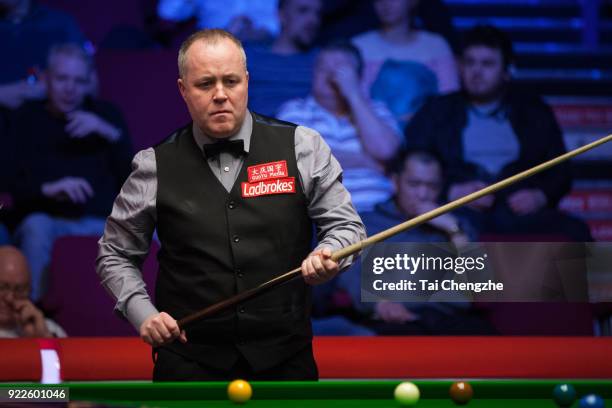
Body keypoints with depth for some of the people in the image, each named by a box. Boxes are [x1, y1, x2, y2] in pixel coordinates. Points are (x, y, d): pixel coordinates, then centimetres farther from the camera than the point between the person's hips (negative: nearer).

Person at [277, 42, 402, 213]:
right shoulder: (294, 110, 12)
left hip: (375, 213, 2)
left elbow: (385, 150, -3)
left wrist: (353, 94, 0)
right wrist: (365, 161, 1)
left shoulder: (376, 110, 17)